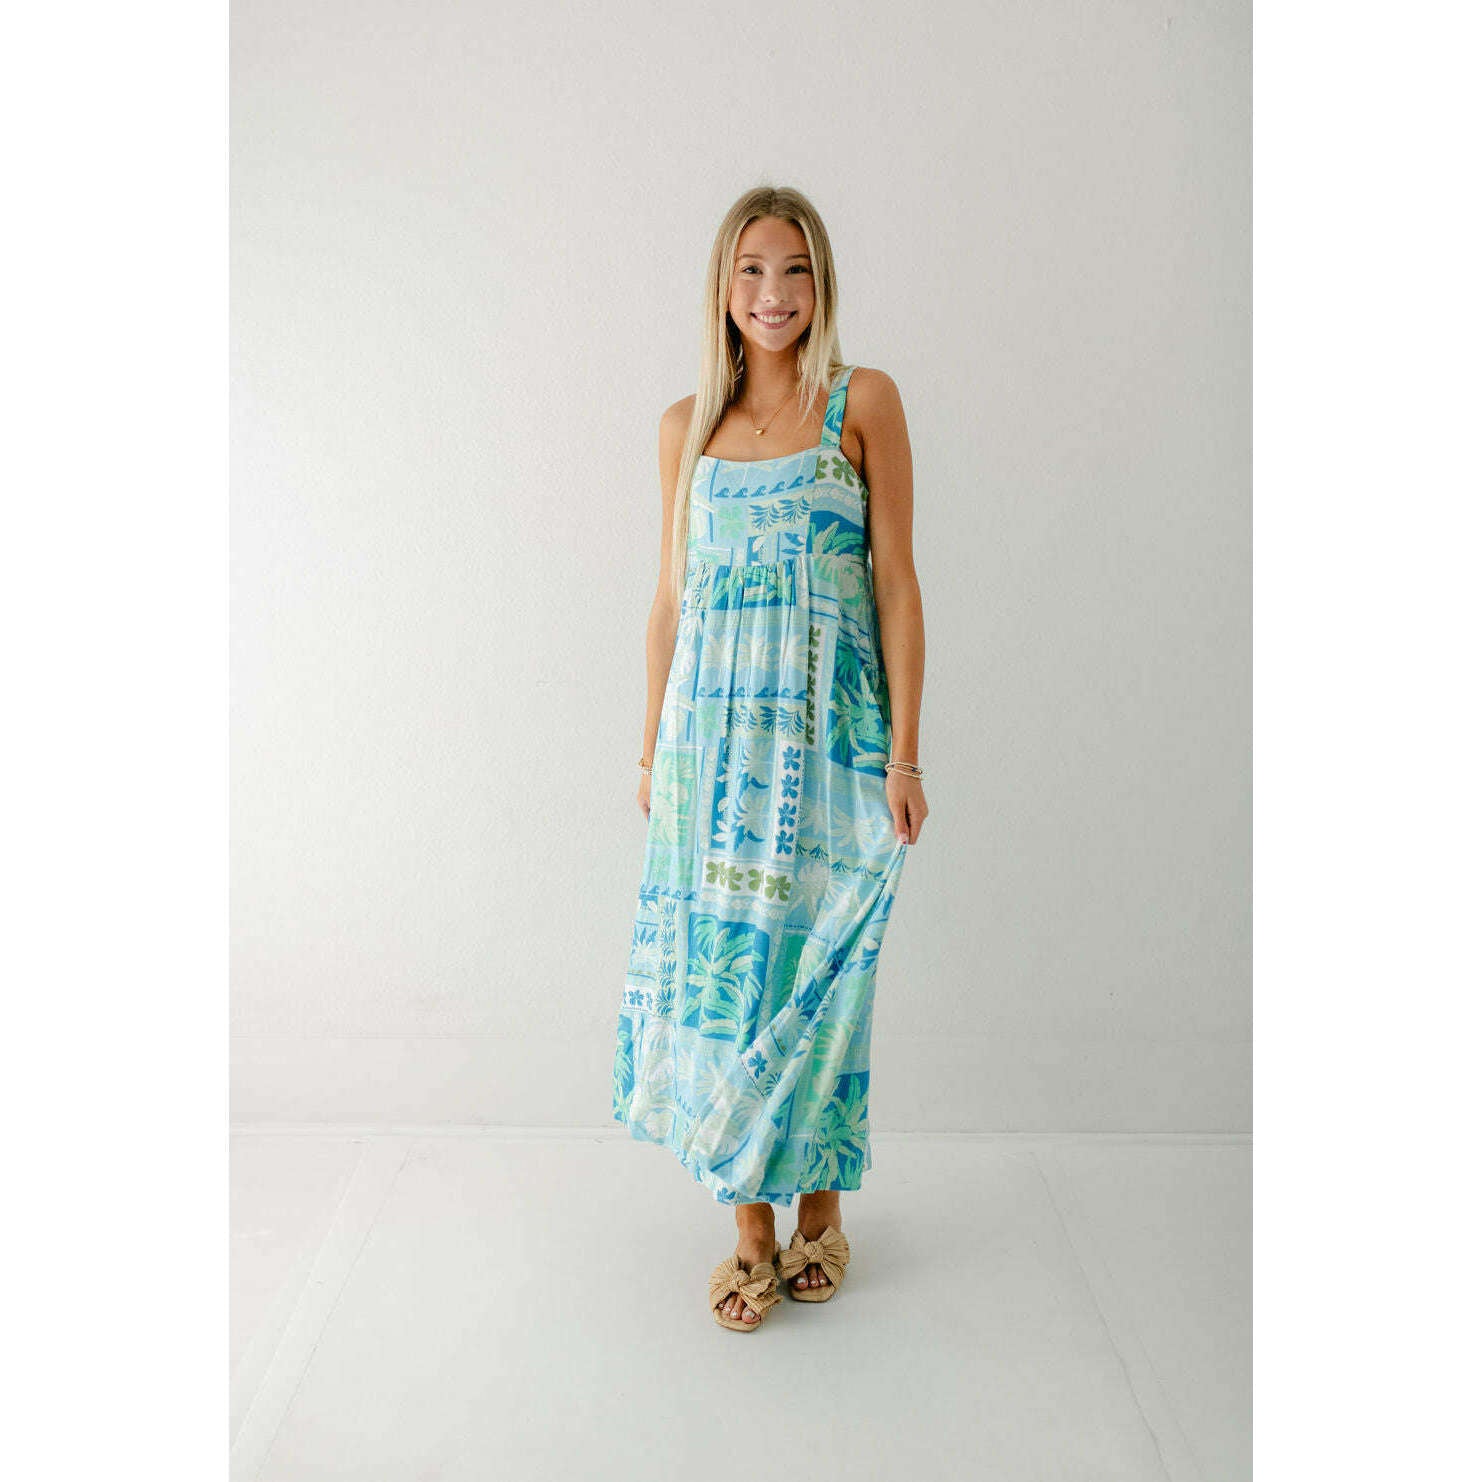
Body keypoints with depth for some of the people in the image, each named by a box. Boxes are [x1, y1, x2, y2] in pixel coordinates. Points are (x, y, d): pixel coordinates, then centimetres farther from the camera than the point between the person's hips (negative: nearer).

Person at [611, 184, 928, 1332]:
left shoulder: (864, 402, 2)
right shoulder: (687, 426, 11)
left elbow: (896, 579, -3)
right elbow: (671, 596, 12)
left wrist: (904, 751, -8)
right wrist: (654, 748, 10)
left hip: (830, 729, -2)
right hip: (713, 727, 3)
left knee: (817, 963, 5)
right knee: (722, 962, 4)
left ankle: (822, 1200, 28)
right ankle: (752, 1221, 21)